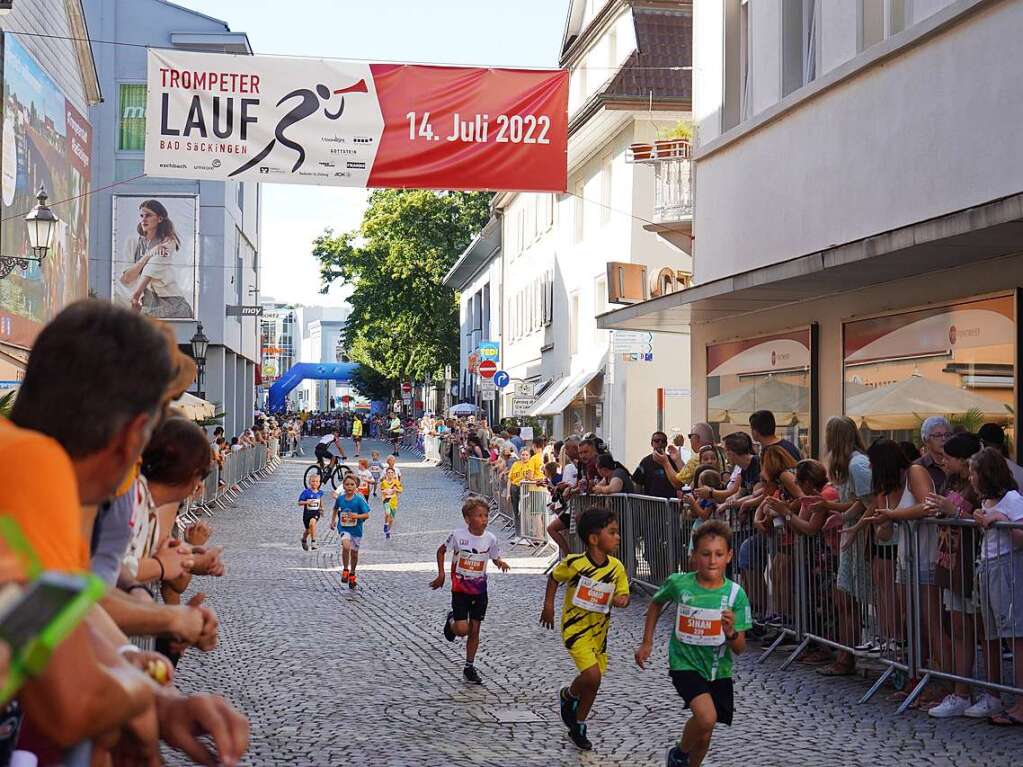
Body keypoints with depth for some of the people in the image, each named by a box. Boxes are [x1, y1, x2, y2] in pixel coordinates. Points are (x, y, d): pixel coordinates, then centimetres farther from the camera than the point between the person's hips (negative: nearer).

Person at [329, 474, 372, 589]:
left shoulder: (359, 500, -13)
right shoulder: (340, 498, -5)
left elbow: (367, 515, -13)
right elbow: (335, 508, 18)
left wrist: (357, 516, -28)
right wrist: (333, 520, 12)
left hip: (356, 529, 0)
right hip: (343, 528, 0)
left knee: (354, 553, 11)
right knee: (346, 546, -27)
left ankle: (352, 574, 36)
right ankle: (345, 570, -7)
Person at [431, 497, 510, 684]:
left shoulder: (490, 538, -8)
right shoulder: (458, 535, -15)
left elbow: (495, 558, 9)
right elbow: (441, 551, 1)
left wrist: (501, 563, -11)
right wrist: (441, 574, -4)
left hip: (479, 590, 3)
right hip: (460, 589, -3)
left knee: (474, 630, 7)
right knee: (462, 629, -12)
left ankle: (469, 667, 21)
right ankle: (451, 620, 24)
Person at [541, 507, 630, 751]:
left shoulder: (616, 567, -8)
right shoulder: (574, 563, -19)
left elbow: (623, 594, 3)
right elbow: (554, 577, 1)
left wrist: (621, 600, -20)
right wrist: (548, 605, 2)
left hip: (600, 628, 5)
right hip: (575, 627, -5)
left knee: (593, 679, 13)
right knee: (592, 675, -19)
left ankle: (578, 726, 33)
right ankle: (568, 696, 14)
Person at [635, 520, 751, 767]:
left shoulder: (735, 593, -13)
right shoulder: (678, 583, -13)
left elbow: (739, 649, -9)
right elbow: (656, 604, 10)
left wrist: (731, 632, -30)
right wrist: (647, 642, 9)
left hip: (718, 669, 2)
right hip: (685, 663, -2)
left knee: (704, 734, 14)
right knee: (707, 717, -25)